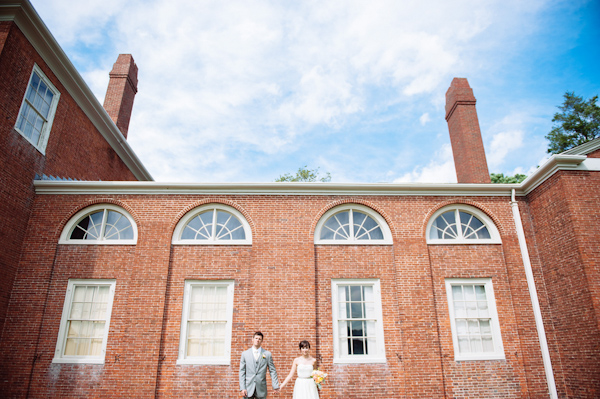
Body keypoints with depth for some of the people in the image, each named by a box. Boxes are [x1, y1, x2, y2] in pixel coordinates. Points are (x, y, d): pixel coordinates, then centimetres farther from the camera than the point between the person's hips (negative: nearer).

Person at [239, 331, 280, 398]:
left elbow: (272, 371, 3)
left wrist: (276, 386, -5)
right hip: (248, 389, 1)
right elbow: (242, 372, 3)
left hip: (261, 390, 0)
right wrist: (242, 388, -4)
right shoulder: (245, 354, 6)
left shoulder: (267, 354, 3)